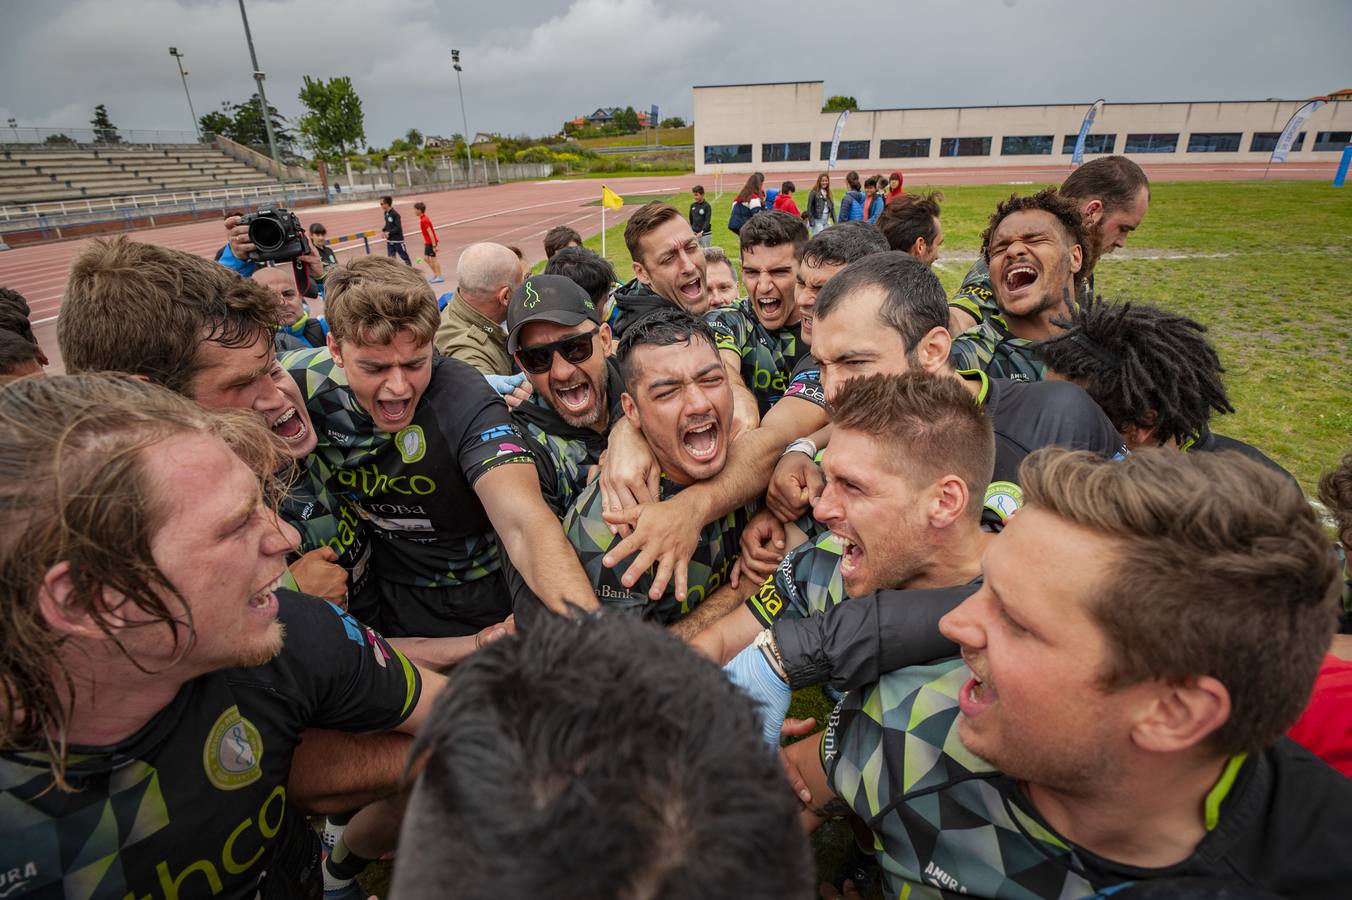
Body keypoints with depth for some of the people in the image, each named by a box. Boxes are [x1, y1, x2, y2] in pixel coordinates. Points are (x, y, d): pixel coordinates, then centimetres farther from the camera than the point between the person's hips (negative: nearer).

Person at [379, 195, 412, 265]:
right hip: (389, 241, 7)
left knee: (405, 257, 6)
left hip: (398, 240, -7)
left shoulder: (395, 214, -17)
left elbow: (398, 228, -20)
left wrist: (389, 233, -20)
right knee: (391, 259, 7)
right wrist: (383, 230, 2)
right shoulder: (386, 213, 5)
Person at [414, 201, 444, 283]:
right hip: (428, 242, 10)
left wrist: (434, 245, -24)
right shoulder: (424, 219, 10)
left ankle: (439, 277, 3)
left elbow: (430, 233, -23)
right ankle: (435, 274, 18)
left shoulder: (423, 220, -20)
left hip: (431, 242, -10)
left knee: (433, 259, -3)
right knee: (426, 258, 13)